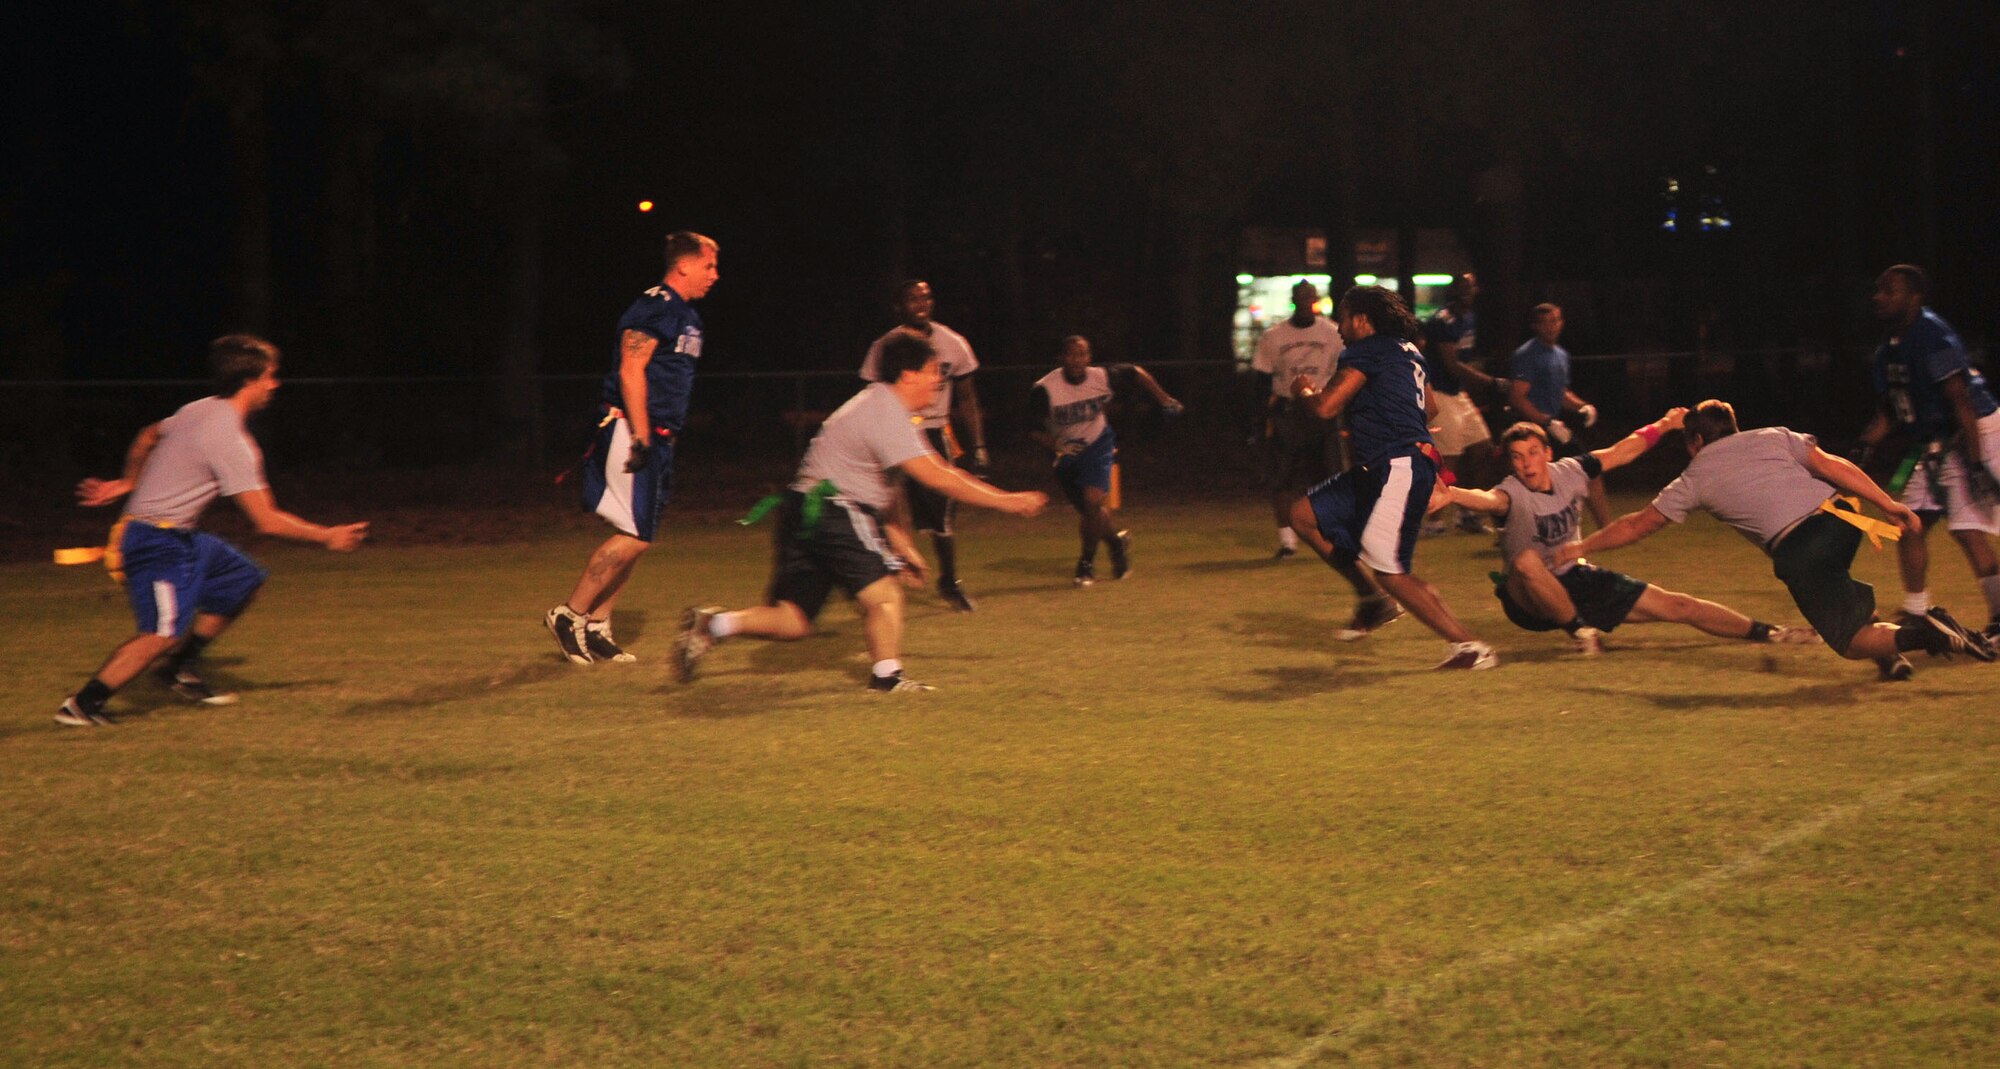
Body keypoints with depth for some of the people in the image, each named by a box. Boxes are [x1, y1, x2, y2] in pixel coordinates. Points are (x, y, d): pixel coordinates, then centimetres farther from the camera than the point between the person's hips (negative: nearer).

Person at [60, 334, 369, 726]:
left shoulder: (198, 410, 7)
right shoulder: (231, 442, -21)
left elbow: (148, 437, 27)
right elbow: (267, 521, -20)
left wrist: (127, 482, 39)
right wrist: (328, 537, -9)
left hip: (180, 537, 10)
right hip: (158, 543, -10)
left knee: (242, 579, 18)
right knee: (164, 632, -20)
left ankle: (180, 666, 21)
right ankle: (82, 705, -17)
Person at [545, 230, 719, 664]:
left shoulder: (687, 315, 19)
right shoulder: (655, 307, -13)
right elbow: (631, 372, -19)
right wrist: (641, 438, -22)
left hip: (656, 438, 10)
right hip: (631, 431, -10)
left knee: (638, 537, 9)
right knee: (635, 535, -12)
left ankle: (597, 627, 14)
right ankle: (570, 614, -2)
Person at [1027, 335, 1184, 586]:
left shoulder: (1102, 377, -18)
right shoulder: (1044, 389, -24)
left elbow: (1134, 372, 1)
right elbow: (1032, 428, -17)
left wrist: (1164, 399, 6)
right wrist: (1056, 444, -34)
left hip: (1098, 445, -1)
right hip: (1066, 455, 1)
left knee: (1093, 501, -20)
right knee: (1087, 510, 5)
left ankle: (1087, 563, -3)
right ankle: (1118, 541, 35)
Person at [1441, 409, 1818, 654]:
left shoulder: (1569, 473, -5)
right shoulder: (1514, 493, -22)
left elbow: (1620, 453, 12)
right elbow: (1488, 499, -48)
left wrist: (1660, 427, 9)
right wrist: (1450, 494, -69)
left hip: (1578, 580, 5)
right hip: (1531, 601, -5)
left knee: (1673, 605, 1)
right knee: (1527, 560, -40)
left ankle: (1766, 632, 12)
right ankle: (1579, 629, -21)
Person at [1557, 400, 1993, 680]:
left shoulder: (1695, 479, 17)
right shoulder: (1773, 437, 20)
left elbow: (1636, 526, 24)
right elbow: (1833, 466, 6)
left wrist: (1582, 548, 37)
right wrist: (1890, 505, 4)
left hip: (1795, 552, -4)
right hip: (1839, 518, 5)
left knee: (1852, 642, 4)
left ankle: (1916, 635, -24)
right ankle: (1891, 651, 17)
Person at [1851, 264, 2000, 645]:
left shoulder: (1931, 337, -22)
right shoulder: (1889, 351, 6)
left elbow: (1961, 403, -26)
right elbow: (1890, 409, 16)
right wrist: (1862, 449, 4)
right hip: (1937, 445, 10)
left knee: (1967, 529, -15)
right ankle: (1917, 613, 23)